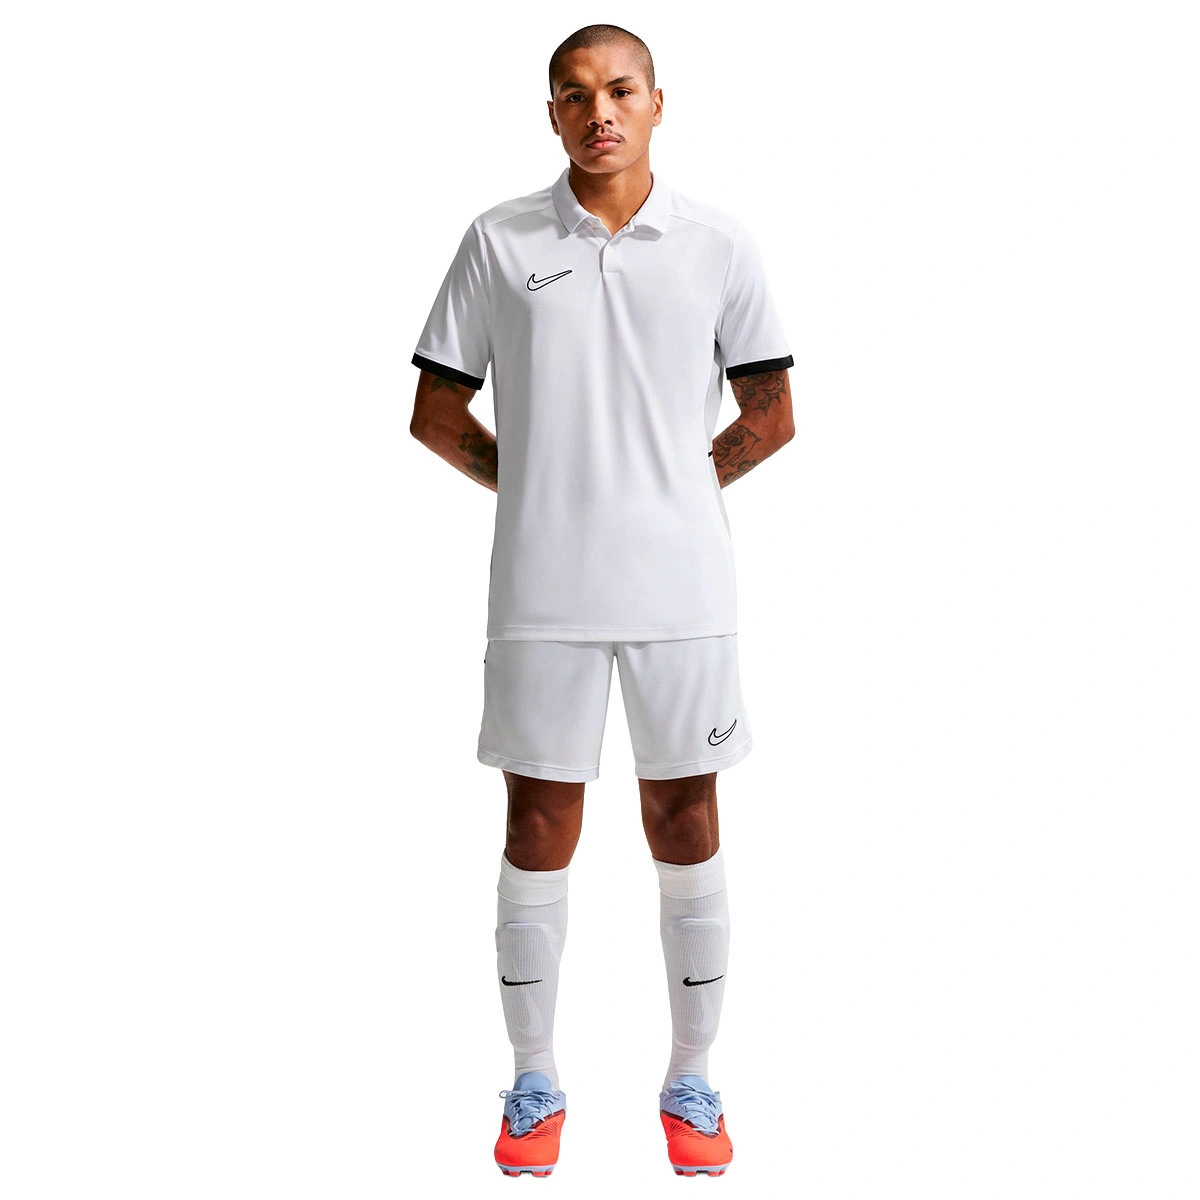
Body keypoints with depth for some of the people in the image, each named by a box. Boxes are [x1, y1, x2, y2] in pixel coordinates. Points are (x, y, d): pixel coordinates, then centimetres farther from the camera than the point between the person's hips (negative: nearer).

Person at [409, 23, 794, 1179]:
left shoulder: (719, 244, 4)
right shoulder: (499, 240, 3)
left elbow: (769, 414, 11)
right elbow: (438, 411, 8)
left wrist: (679, 487, 7)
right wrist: (531, 483, 6)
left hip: (683, 586, 1)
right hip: (541, 592, 0)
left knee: (685, 825, 8)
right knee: (540, 828, 7)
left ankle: (691, 1083, 23)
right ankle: (534, 1084, 22)